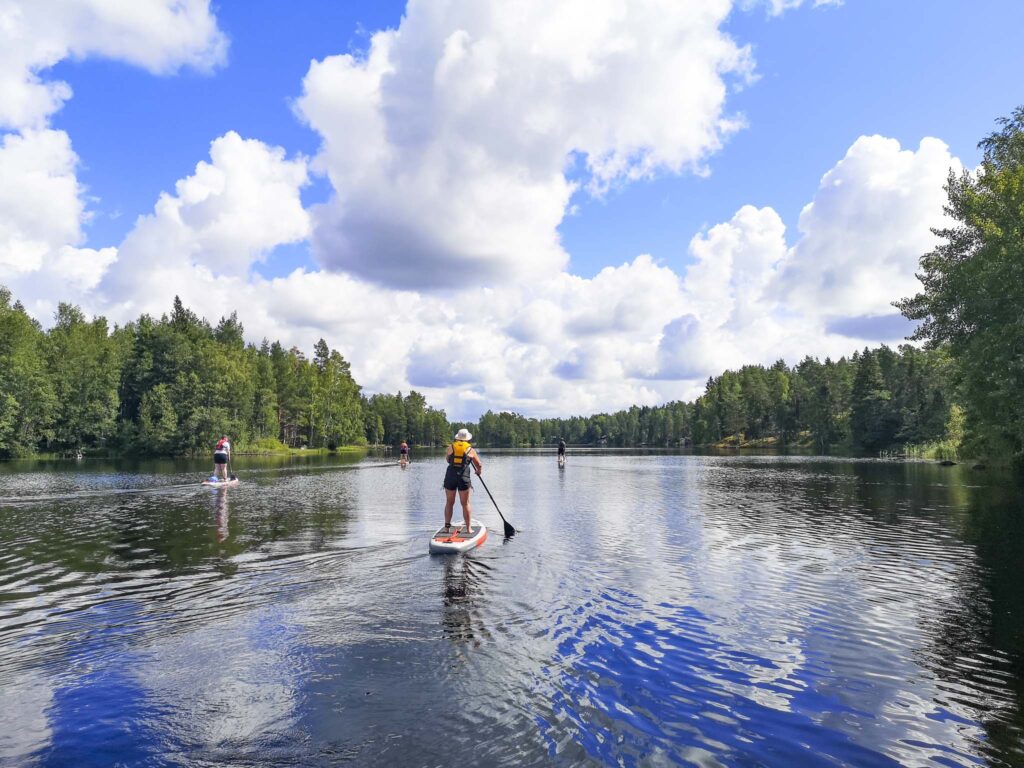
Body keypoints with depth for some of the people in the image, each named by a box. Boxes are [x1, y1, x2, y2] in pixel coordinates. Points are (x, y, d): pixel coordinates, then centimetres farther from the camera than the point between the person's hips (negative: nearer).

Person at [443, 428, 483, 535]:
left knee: (449, 503, 12)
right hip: (464, 478, -1)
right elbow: (479, 466, 15)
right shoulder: (471, 450, 6)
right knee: (465, 504, 5)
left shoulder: (450, 447, 8)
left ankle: (447, 527, 12)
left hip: (450, 476, 1)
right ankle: (468, 529, 6)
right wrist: (479, 471, 35)